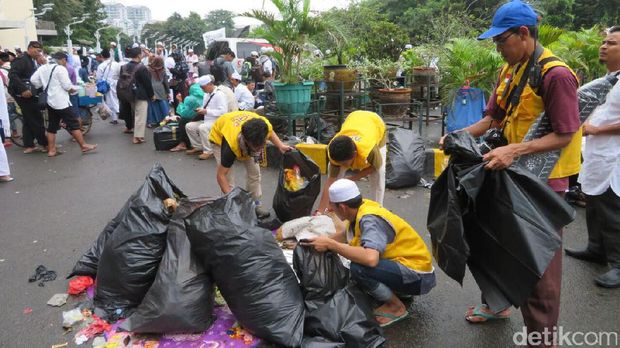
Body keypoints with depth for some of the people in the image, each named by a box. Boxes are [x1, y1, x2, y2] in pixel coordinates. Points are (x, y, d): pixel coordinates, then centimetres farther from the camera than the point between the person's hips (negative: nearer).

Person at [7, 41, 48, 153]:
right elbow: (12, 75, -22)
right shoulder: (21, 60, -12)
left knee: (29, 120, 12)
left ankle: (28, 146, 18)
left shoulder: (34, 62, 14)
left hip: (30, 94, 9)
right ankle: (44, 143, 4)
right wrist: (23, 89, -27)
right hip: (24, 94, -9)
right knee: (37, 119, -4)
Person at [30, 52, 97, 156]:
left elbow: (33, 79, 7)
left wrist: (43, 86, 15)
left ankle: (51, 150, 12)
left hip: (50, 101, 8)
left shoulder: (43, 68, 11)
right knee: (74, 124, -2)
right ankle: (84, 146, 0)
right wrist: (73, 89, 5)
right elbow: (67, 85, -14)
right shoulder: (61, 69, -11)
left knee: (52, 126, 11)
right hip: (61, 101, -8)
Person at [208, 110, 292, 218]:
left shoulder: (264, 125, -35)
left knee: (254, 170, -1)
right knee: (228, 176, -15)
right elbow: (221, 175, -34)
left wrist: (280, 146, -23)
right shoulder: (231, 144, -45)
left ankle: (255, 204, 14)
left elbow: (270, 132, -7)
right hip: (219, 136, -4)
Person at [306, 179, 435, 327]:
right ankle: (397, 291, 17)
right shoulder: (362, 207, -2)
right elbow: (346, 234, 18)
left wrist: (330, 244, -30)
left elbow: (370, 259, -41)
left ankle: (396, 307, -4)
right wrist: (324, 241, 9)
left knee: (358, 269, -28)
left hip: (419, 276, -9)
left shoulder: (370, 219, -25)